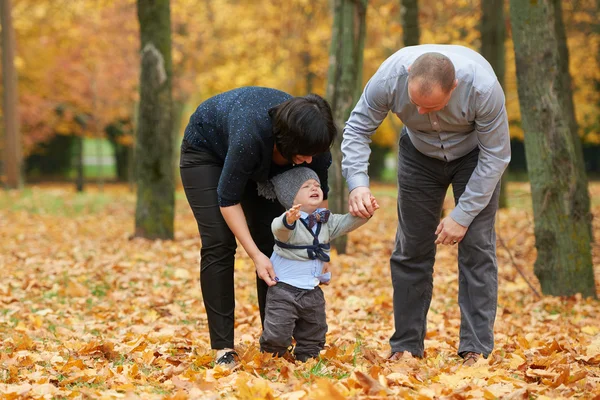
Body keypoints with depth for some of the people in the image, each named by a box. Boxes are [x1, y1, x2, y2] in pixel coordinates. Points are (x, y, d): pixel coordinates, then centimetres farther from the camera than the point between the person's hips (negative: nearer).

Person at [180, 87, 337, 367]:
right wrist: (255, 256, -32)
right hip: (205, 148, -5)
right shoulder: (251, 134, -44)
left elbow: (318, 196, -10)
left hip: (261, 162, 5)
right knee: (219, 244, -16)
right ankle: (223, 348, -14)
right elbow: (228, 199, -32)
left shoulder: (310, 139, -28)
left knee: (271, 240, -6)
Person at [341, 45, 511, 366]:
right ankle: (406, 346, 7)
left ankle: (476, 350, -8)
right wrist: (357, 183, -33)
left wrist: (463, 215, -25)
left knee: (477, 247, -12)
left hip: (474, 155, -2)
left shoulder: (483, 87, -38)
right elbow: (357, 129, -17)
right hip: (419, 154, 2)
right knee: (411, 248, -1)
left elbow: (495, 156, -26)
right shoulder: (389, 77, -33)